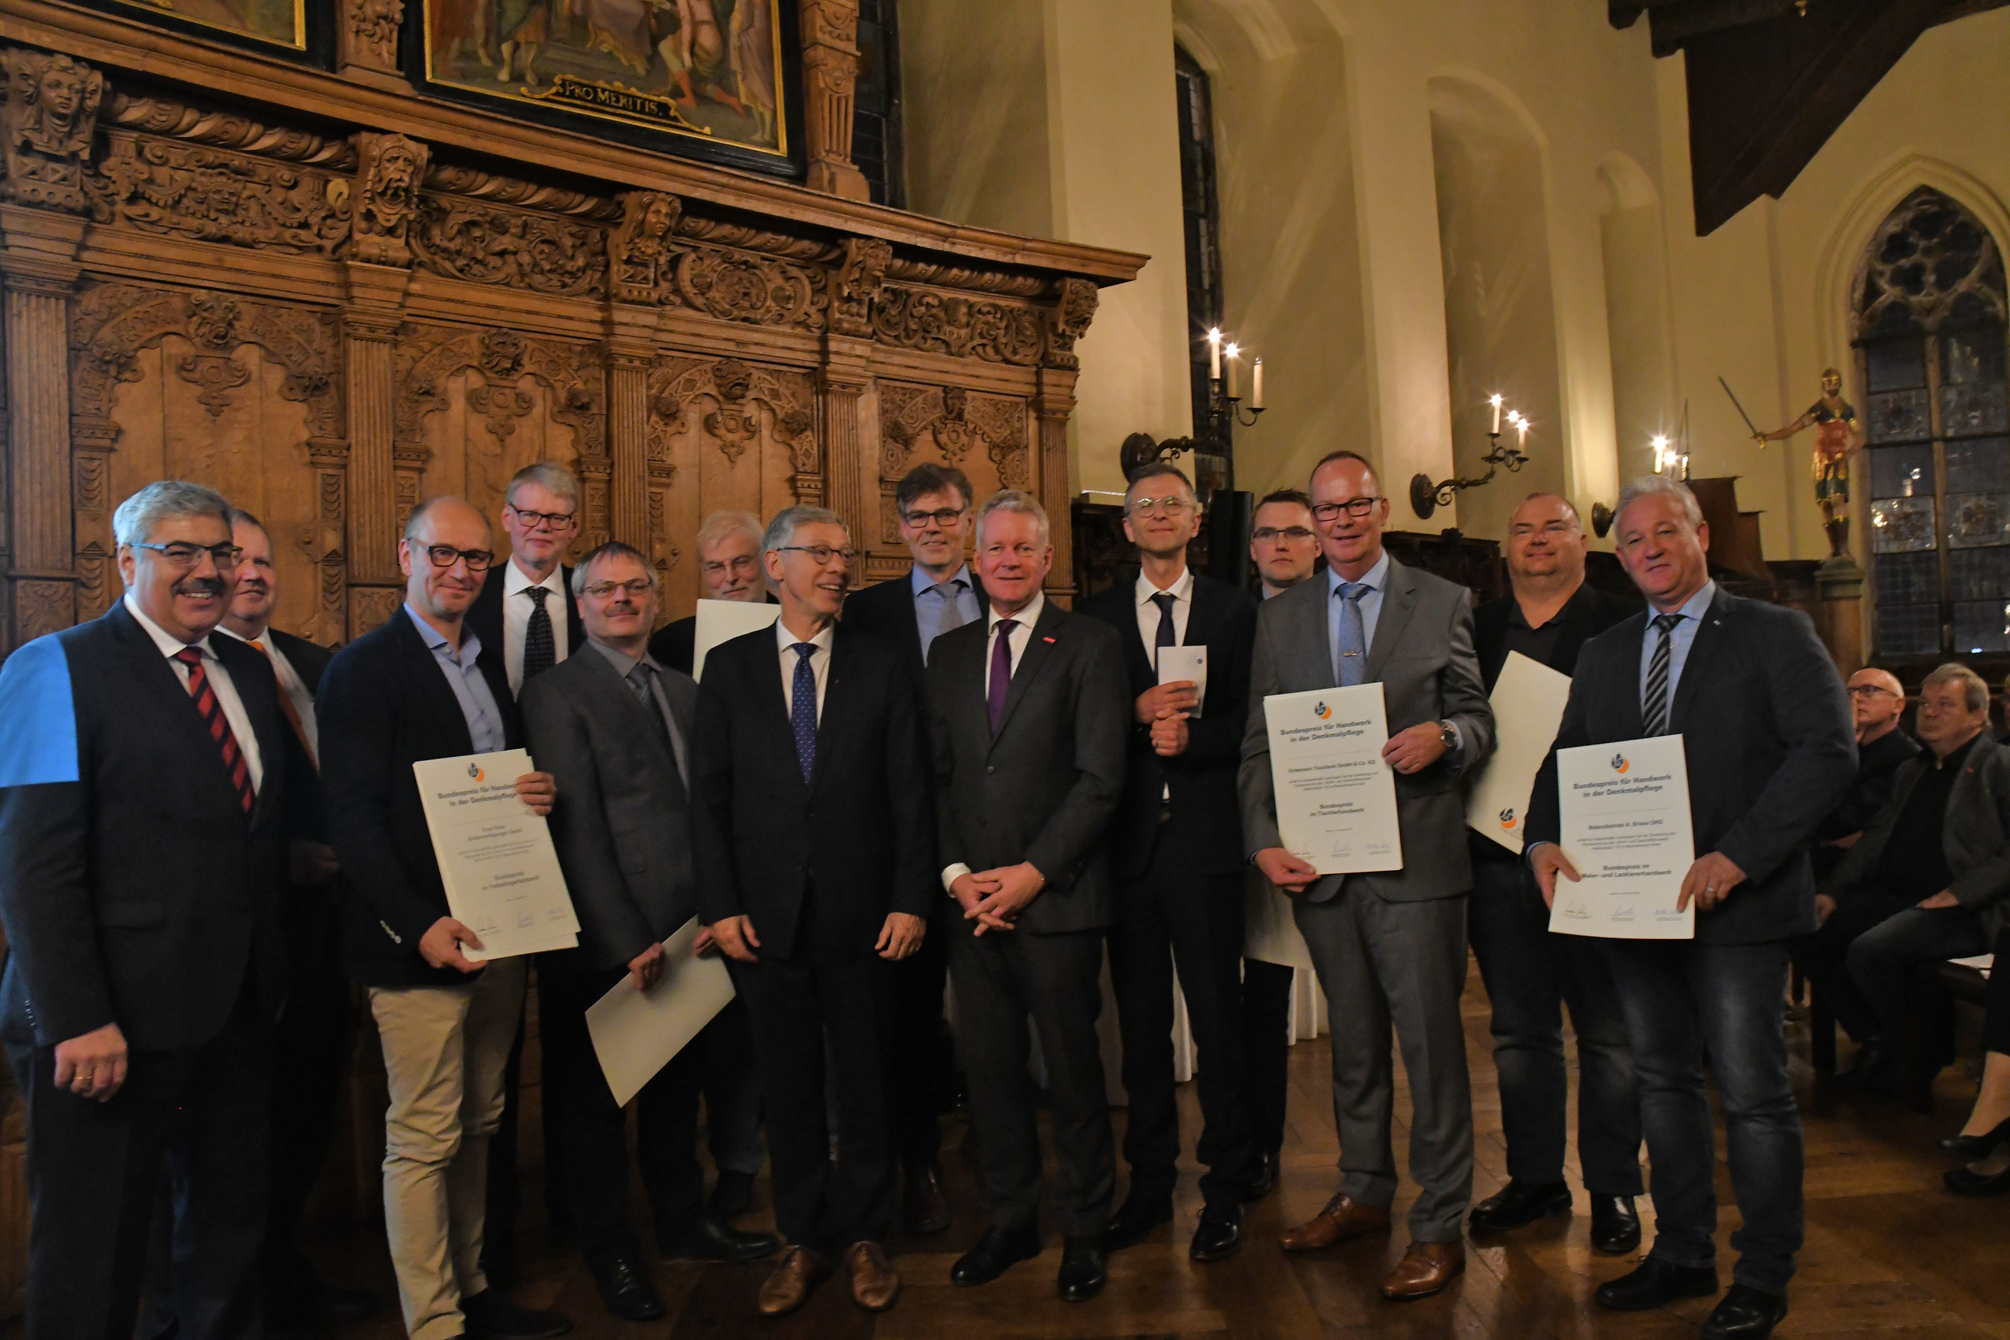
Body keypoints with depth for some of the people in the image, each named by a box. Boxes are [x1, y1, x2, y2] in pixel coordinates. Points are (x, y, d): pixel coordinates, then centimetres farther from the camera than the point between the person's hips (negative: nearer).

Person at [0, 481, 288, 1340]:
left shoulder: (250, 671, 11)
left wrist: (270, 975, 6)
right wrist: (78, 1022, -19)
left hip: (237, 1012, 6)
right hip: (116, 1024, -6)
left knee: (230, 1232, 17)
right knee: (92, 1267, 9)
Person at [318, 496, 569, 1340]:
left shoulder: (492, 666, 15)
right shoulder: (363, 668, -7)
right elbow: (353, 816, -13)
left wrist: (540, 793, -3)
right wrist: (419, 924, -21)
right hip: (419, 943, -7)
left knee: (477, 1126, 16)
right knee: (424, 1137, 2)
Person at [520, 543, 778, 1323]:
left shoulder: (685, 692, 11)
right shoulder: (558, 694, -8)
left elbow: (706, 808, 9)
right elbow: (576, 831, -14)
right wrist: (625, 941, -16)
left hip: (686, 936, 6)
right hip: (606, 948, -5)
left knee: (677, 1091, 19)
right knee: (596, 1104, 12)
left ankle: (684, 1221, 37)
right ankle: (610, 1254, 29)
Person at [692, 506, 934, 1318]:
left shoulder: (883, 667, 3)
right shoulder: (728, 666, 4)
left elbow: (909, 794, 1)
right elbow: (711, 794, 2)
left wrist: (910, 901, -6)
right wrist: (720, 905, -4)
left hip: (859, 913, 0)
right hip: (766, 914, 1)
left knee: (863, 1080, 10)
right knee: (787, 1085, 12)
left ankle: (864, 1236, 27)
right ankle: (804, 1238, 28)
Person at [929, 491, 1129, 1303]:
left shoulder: (1088, 646, -1)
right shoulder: (949, 653, 13)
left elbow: (1100, 778, -8)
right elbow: (937, 775, 10)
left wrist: (1034, 871, -13)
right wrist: (956, 873, -3)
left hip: (1056, 895, -4)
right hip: (971, 899, 4)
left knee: (1071, 1068, 6)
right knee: (987, 1063, 11)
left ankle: (1084, 1231, 23)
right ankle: (1010, 1222, 28)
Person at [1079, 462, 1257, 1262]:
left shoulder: (1234, 612, 5)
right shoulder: (1096, 617, 9)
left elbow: (1252, 721, -1)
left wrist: (1190, 735, -17)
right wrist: (1137, 713, -15)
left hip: (1205, 837, -1)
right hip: (1129, 842, 2)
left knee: (1218, 1017, 4)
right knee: (1141, 1021, 10)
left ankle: (1225, 1189, 19)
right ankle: (1150, 1182, 24)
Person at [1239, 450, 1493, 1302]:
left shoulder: (1442, 603, 3)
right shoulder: (1280, 617, 10)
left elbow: (1478, 720, 3)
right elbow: (1258, 744, 8)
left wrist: (1444, 737, -20)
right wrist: (1263, 841, -2)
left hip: (1414, 859, -3)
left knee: (1430, 1040, 1)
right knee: (1353, 1039, 16)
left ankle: (1440, 1225, 16)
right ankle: (1363, 1192, 32)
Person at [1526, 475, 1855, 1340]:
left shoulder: (1774, 635, -2)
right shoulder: (1604, 654, 14)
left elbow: (1827, 750, -12)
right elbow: (1565, 757, 15)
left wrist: (1738, 855, -21)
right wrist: (1544, 837, -5)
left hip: (1736, 904, -5)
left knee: (1752, 1093, 2)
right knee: (1662, 1081, 15)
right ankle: (1681, 1253, 29)